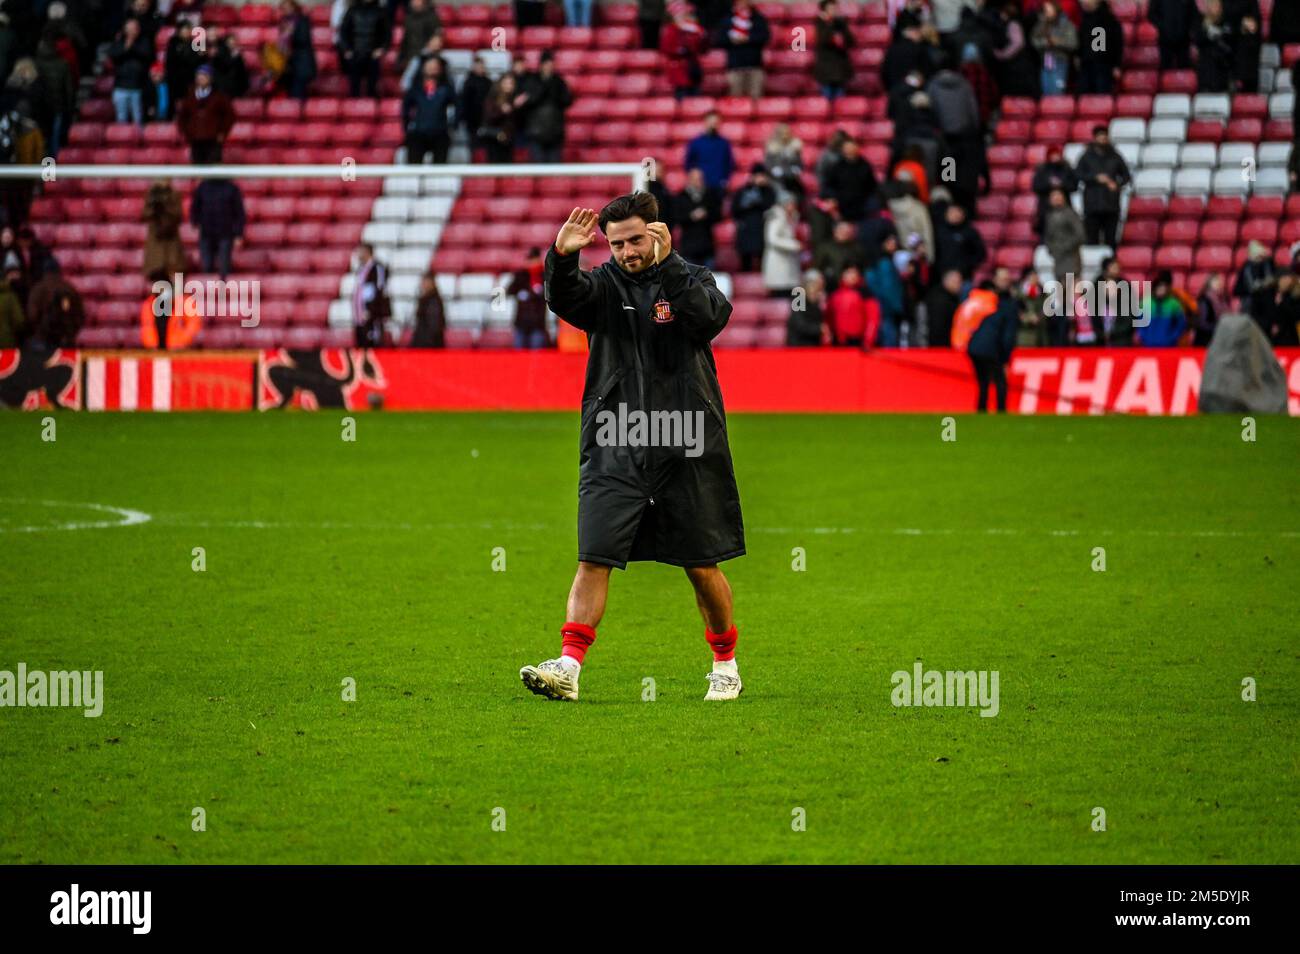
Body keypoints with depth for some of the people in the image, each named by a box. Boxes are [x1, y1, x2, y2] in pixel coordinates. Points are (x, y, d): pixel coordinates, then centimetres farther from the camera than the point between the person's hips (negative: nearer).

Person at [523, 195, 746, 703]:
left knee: (702, 566, 6)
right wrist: (561, 257, -33)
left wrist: (668, 263, -25)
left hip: (685, 449, -1)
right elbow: (564, 298, -14)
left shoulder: (690, 279, 4)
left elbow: (711, 317, -17)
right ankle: (569, 666, -13)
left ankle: (725, 662, 24)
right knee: (593, 559, -9)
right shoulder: (604, 285, 7)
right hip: (614, 449, 1)